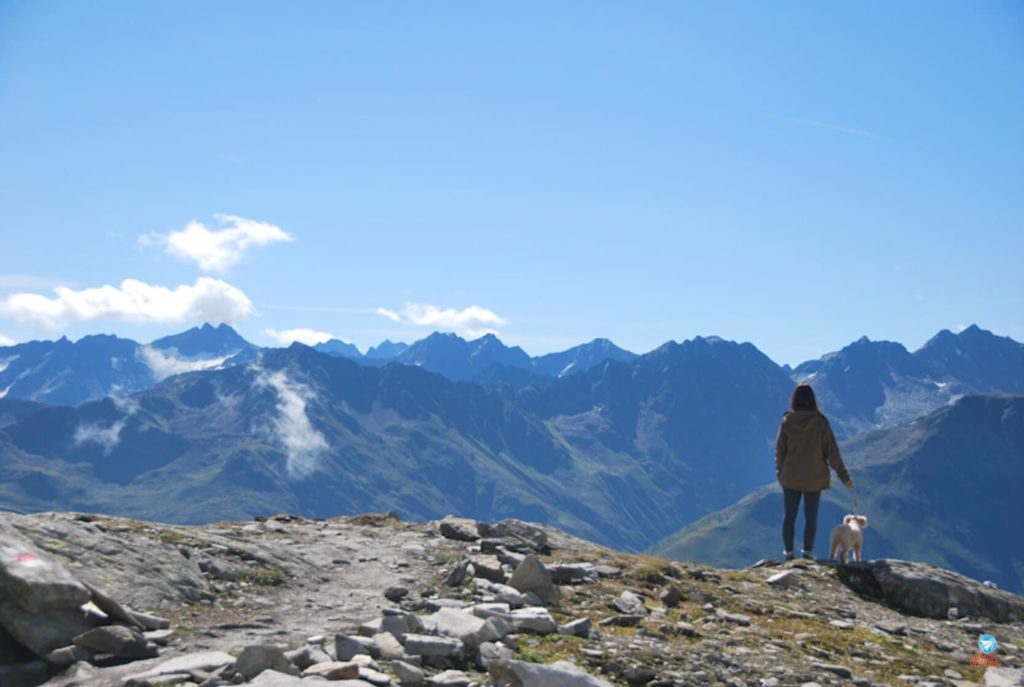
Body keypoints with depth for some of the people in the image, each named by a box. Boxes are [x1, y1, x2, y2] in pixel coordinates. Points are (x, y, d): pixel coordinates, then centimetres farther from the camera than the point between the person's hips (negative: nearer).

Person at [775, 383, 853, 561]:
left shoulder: (787, 422, -7)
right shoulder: (820, 422, -11)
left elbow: (780, 449, -1)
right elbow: (831, 450, -9)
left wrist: (780, 472, 14)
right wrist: (843, 475, -2)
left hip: (791, 477, 1)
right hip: (814, 478, -1)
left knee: (790, 515, 10)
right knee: (811, 516, 11)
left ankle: (788, 552, 13)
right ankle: (807, 551, 13)